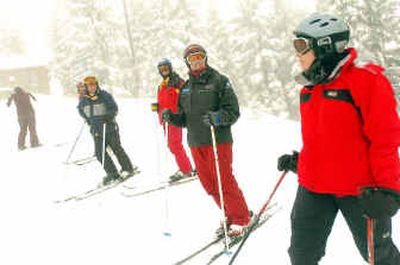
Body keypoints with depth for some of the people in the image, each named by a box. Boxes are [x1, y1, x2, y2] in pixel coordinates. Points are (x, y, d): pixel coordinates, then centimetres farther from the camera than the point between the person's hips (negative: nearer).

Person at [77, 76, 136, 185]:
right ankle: (113, 174, -1)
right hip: (97, 130, 3)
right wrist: (87, 119, 17)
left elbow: (114, 108, -6)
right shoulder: (83, 100, 4)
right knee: (100, 153, -8)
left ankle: (128, 169, 21)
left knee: (117, 149, 3)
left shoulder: (105, 95, -7)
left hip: (110, 127, -3)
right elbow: (81, 110, 25)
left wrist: (109, 116, -22)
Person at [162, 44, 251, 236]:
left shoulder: (219, 81, -2)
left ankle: (241, 220, 12)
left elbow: (233, 111, -7)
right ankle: (230, 216, 26)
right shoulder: (185, 87, 15)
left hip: (218, 140, -6)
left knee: (225, 182, -5)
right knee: (209, 184, 10)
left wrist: (216, 117, -26)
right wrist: (171, 117, -3)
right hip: (196, 143, 6)